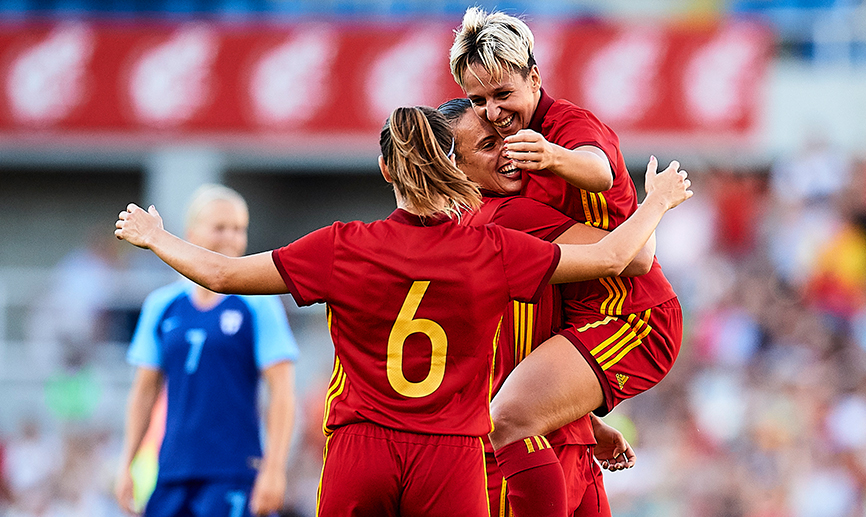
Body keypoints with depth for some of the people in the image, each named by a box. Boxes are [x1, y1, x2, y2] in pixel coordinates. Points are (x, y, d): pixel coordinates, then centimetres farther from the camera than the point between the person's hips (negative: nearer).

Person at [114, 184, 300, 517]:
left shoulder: (259, 305, -1)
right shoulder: (161, 306, 11)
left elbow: (282, 393, -4)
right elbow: (145, 390, 17)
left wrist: (273, 469, -11)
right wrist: (126, 465, 13)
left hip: (234, 477, -4)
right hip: (172, 474, 4)